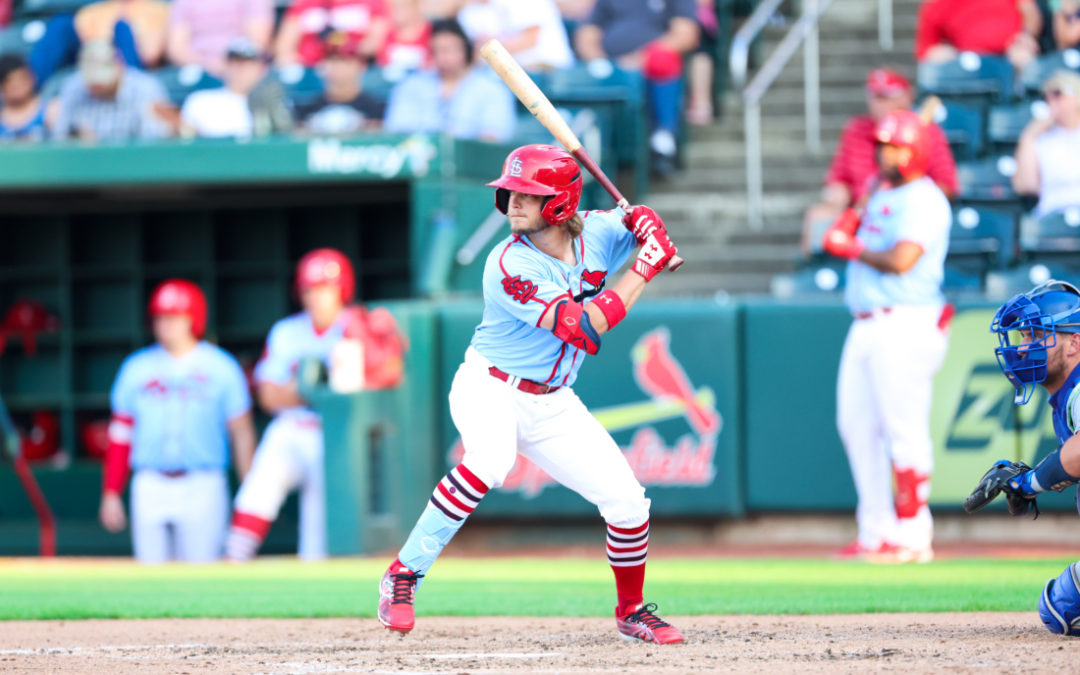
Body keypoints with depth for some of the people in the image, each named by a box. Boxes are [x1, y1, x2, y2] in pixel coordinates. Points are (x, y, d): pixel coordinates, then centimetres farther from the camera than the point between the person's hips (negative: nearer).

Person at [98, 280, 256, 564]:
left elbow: (242, 433, 4)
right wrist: (111, 494, 7)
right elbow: (120, 435, 12)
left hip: (203, 488, -2)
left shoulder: (221, 367, 4)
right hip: (150, 488, 3)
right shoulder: (136, 368, 11)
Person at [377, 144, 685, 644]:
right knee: (490, 462, -37)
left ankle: (631, 612, 22)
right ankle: (402, 576, -27)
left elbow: (643, 221, 15)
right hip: (490, 390, -6)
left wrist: (646, 225, -11)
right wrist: (645, 268, -26)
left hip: (552, 405, 6)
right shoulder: (510, 265, -23)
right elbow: (585, 329, -30)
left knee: (626, 500, -2)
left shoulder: (597, 233, -5)